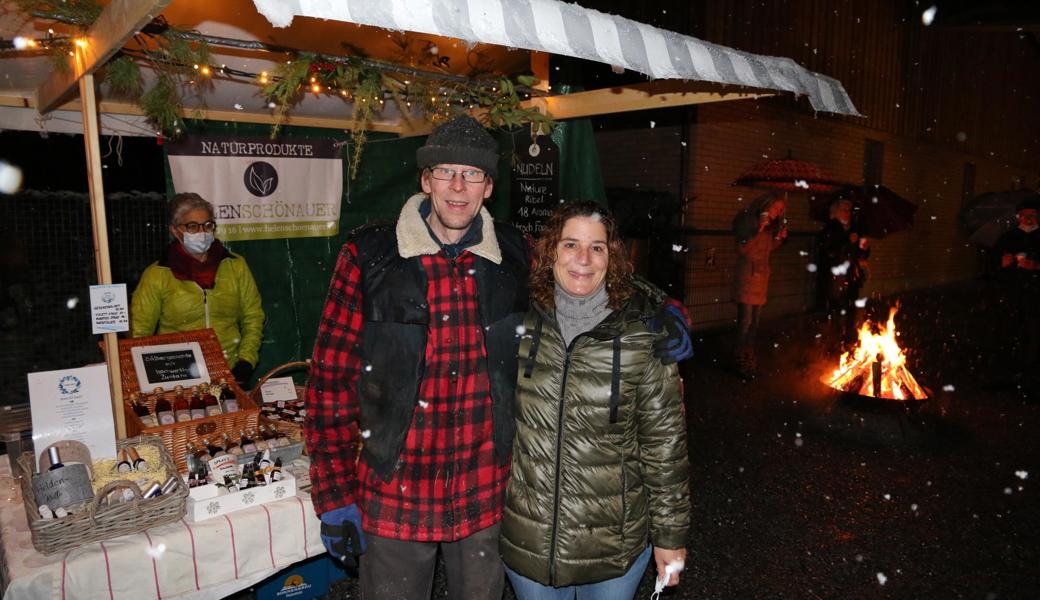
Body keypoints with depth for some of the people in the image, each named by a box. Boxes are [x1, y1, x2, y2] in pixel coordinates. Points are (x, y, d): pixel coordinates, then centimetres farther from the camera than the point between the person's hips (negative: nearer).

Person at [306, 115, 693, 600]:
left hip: (488, 498, 2)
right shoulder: (369, 256, -9)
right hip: (392, 499, -1)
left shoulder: (517, 258, -3)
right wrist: (334, 494, -6)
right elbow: (332, 376, -6)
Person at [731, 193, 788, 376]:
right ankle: (740, 361, 0)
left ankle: (749, 359, 20)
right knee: (745, 321, -8)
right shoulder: (748, 220, -9)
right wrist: (758, 230, -25)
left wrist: (779, 238, 4)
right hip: (747, 276, -7)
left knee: (754, 321, 11)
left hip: (762, 276, 7)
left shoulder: (771, 226, 12)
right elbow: (741, 249, -17)